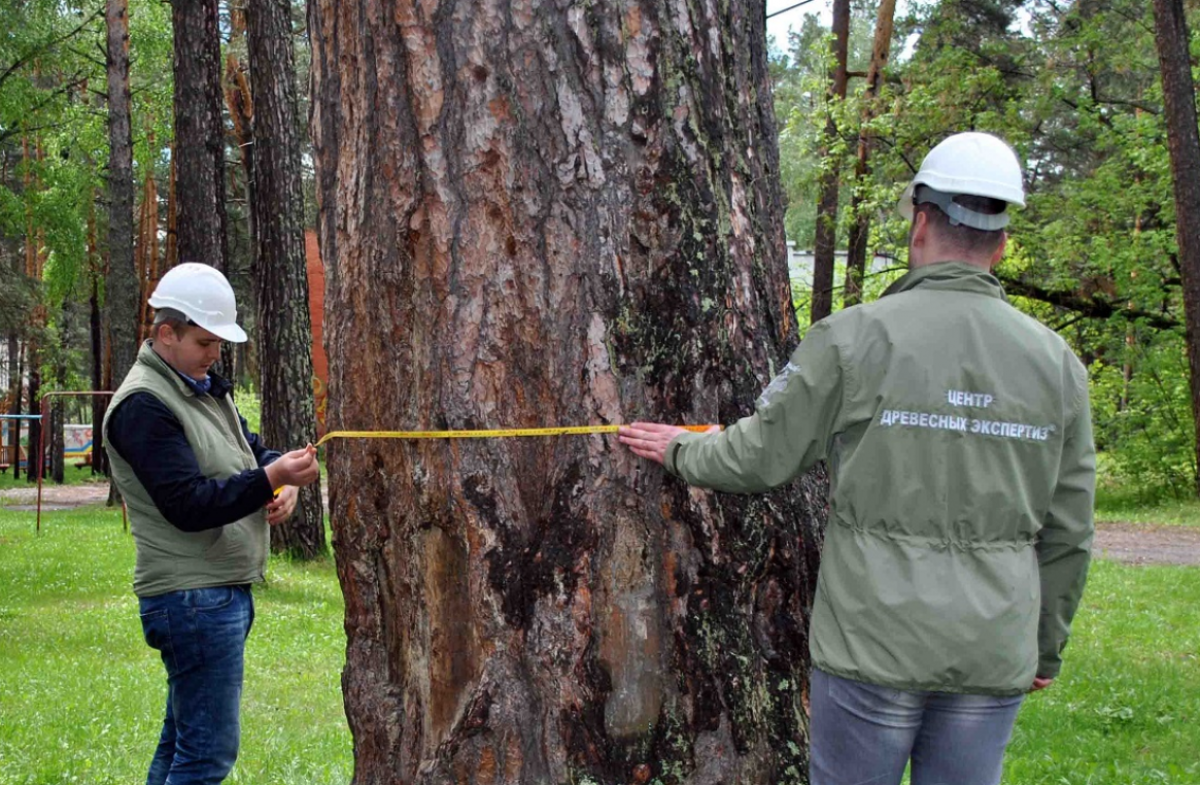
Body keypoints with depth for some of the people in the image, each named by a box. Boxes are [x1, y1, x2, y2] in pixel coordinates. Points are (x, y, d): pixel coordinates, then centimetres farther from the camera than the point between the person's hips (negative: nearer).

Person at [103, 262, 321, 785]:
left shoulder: (205, 389, 17)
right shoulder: (142, 405, -14)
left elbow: (251, 450, 22)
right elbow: (188, 504, -21)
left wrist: (284, 478, -1)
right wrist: (270, 478, -29)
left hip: (224, 589, 10)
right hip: (193, 597, -10)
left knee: (181, 742, 16)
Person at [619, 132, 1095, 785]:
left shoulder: (854, 337, -9)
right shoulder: (1055, 362, 2)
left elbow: (760, 458, -2)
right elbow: (1066, 534, 6)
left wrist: (681, 450, 19)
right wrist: (1047, 645, 19)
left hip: (873, 642, -3)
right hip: (993, 657, 3)